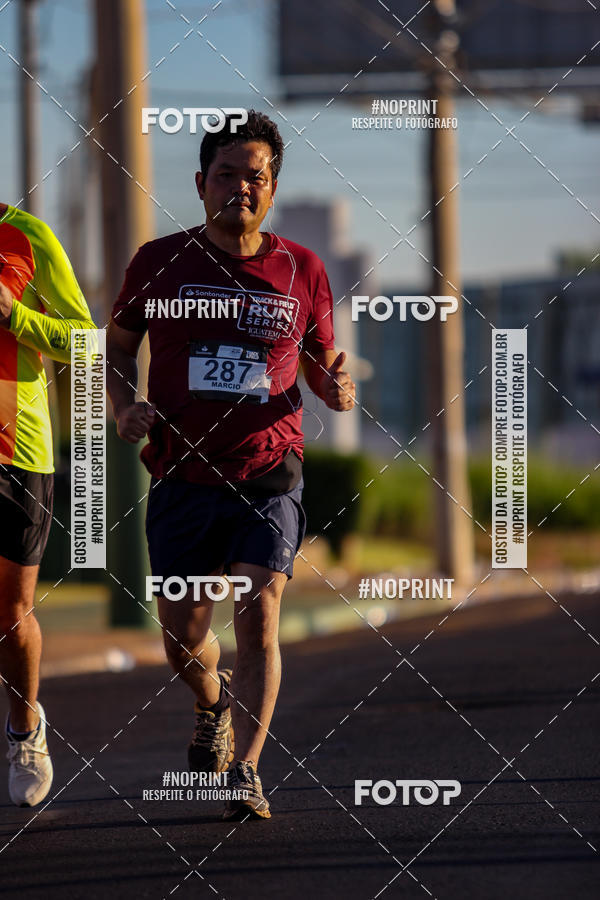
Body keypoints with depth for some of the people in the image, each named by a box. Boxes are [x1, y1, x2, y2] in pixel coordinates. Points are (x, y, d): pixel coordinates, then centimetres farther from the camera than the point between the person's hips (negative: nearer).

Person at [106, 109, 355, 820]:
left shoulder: (301, 270, 4)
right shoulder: (160, 263, 2)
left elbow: (322, 362, 15)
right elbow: (117, 342, 15)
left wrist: (337, 387, -8)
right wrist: (124, 403, -3)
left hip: (268, 475, -1)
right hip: (181, 476, 1)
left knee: (259, 615, -17)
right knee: (183, 641, 7)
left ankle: (244, 774, -12)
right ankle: (215, 704, 42)